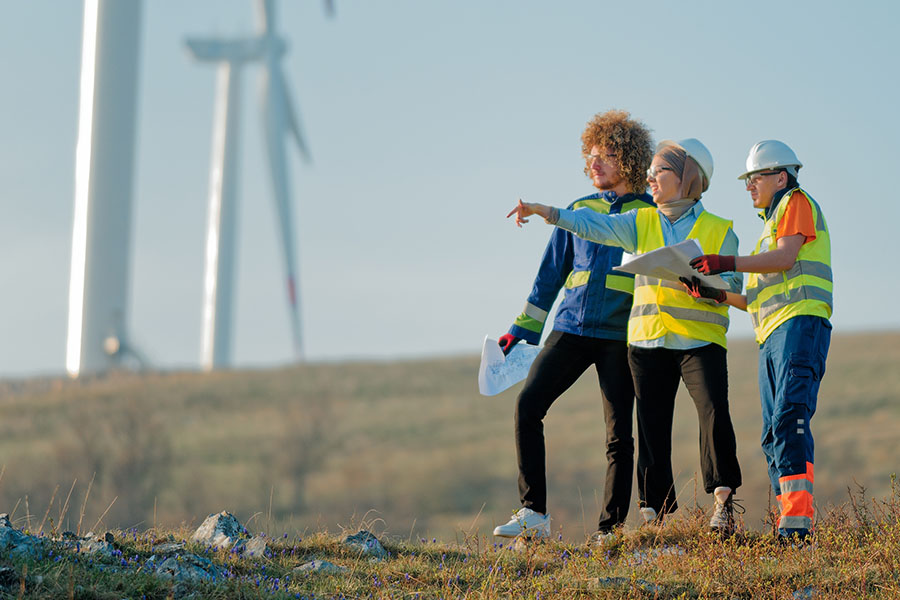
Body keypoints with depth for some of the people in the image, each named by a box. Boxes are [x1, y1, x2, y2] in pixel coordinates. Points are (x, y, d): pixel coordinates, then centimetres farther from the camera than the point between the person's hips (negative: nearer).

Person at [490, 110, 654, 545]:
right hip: (571, 328, 4)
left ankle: (610, 528, 3)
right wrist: (522, 330, 17)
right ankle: (533, 513, -9)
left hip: (620, 334, -4)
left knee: (619, 433, -3)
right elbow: (550, 275, 19)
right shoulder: (579, 211, 14)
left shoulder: (652, 214, 2)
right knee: (528, 404, -11)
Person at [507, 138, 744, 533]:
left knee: (714, 413, -20)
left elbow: (732, 285, -2)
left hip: (699, 340, -4)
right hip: (647, 340, 4)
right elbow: (595, 226, 0)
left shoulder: (719, 232, 3)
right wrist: (545, 212, -13)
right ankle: (654, 512, 7)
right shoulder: (642, 223, 13)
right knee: (651, 426, 3)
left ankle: (723, 500, -14)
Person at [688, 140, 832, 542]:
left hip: (800, 325, -10)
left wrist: (728, 264, -16)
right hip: (771, 334, 10)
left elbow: (785, 257, -12)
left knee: (789, 417, -24)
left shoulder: (797, 203, 6)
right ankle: (788, 523, -1)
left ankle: (798, 518, -35)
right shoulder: (771, 222, 33)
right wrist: (719, 295, 16)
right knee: (773, 435, 2)